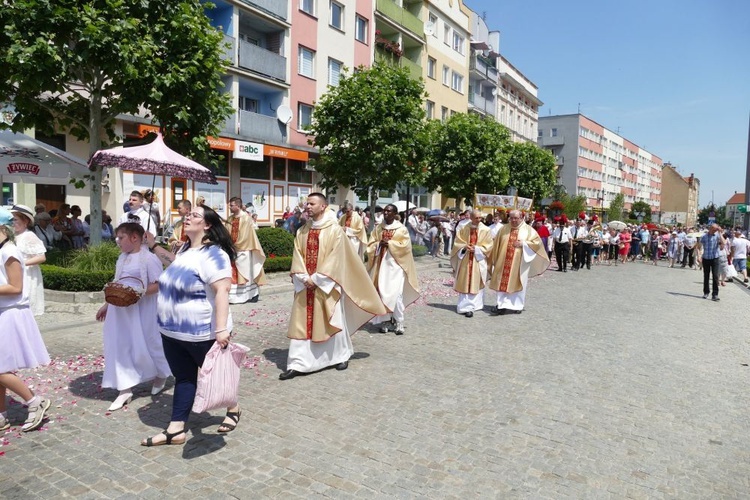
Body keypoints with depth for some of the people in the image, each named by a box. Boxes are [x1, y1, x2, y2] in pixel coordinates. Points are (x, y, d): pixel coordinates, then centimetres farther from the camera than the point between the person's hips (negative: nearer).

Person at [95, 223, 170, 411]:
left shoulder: (148, 258, -13)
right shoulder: (122, 258, 12)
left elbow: (158, 284, -17)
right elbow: (116, 285, 19)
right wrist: (106, 305, 19)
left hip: (141, 310, -7)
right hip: (119, 309, 8)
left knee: (146, 344, 4)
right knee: (119, 347, 5)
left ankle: (161, 375, 32)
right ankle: (125, 389, 12)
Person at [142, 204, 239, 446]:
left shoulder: (212, 253, -21)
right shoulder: (186, 249, 8)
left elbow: (222, 291, -28)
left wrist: (221, 329, -34)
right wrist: (154, 246, 30)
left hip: (202, 333, -8)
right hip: (172, 331, 8)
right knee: (183, 377, 13)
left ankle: (233, 409, 35)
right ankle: (176, 429, 18)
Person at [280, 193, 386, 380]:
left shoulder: (335, 230, -8)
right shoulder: (302, 231, 7)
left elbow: (335, 259, -13)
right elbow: (297, 257, 4)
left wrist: (316, 279, -16)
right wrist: (304, 278, -11)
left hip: (326, 285, -4)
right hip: (305, 285, 4)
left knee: (332, 322, 7)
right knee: (301, 323, 1)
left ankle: (341, 356, 28)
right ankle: (297, 364, 4)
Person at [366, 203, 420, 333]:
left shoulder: (401, 229, 0)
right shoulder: (378, 228, 11)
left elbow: (405, 246, -6)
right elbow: (370, 244, 9)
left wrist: (389, 243, -14)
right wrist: (379, 244, -11)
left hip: (395, 264, -4)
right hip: (381, 264, 4)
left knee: (396, 293, -10)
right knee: (382, 292, 1)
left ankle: (398, 322, -1)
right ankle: (386, 321, 10)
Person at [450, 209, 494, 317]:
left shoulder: (486, 230, 0)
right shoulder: (464, 229, 3)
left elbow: (488, 246, -3)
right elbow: (457, 243, 4)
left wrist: (476, 249, -15)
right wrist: (465, 247, -15)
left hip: (478, 261, -1)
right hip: (465, 259, 1)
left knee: (475, 283, 2)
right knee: (465, 283, 1)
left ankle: (469, 306, 10)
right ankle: (466, 306, 8)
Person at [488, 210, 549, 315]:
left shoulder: (528, 229, 2)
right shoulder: (504, 229, 8)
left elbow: (537, 242, -1)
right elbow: (497, 244, 10)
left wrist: (524, 244, -14)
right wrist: (495, 260, 6)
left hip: (520, 263, -2)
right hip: (504, 262, 2)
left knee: (517, 284, 5)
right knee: (503, 283, -1)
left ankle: (517, 306, 17)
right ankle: (502, 305, 1)